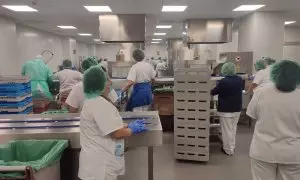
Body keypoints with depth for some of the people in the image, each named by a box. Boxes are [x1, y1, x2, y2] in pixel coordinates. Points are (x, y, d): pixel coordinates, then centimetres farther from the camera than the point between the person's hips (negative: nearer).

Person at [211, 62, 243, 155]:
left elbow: (214, 92, -8)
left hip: (226, 109, -6)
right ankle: (232, 146, 29)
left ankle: (228, 149, 13)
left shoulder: (223, 81, -21)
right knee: (233, 128, 19)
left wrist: (210, 91, 13)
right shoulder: (240, 79, -1)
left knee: (227, 130, 4)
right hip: (237, 108, 6)